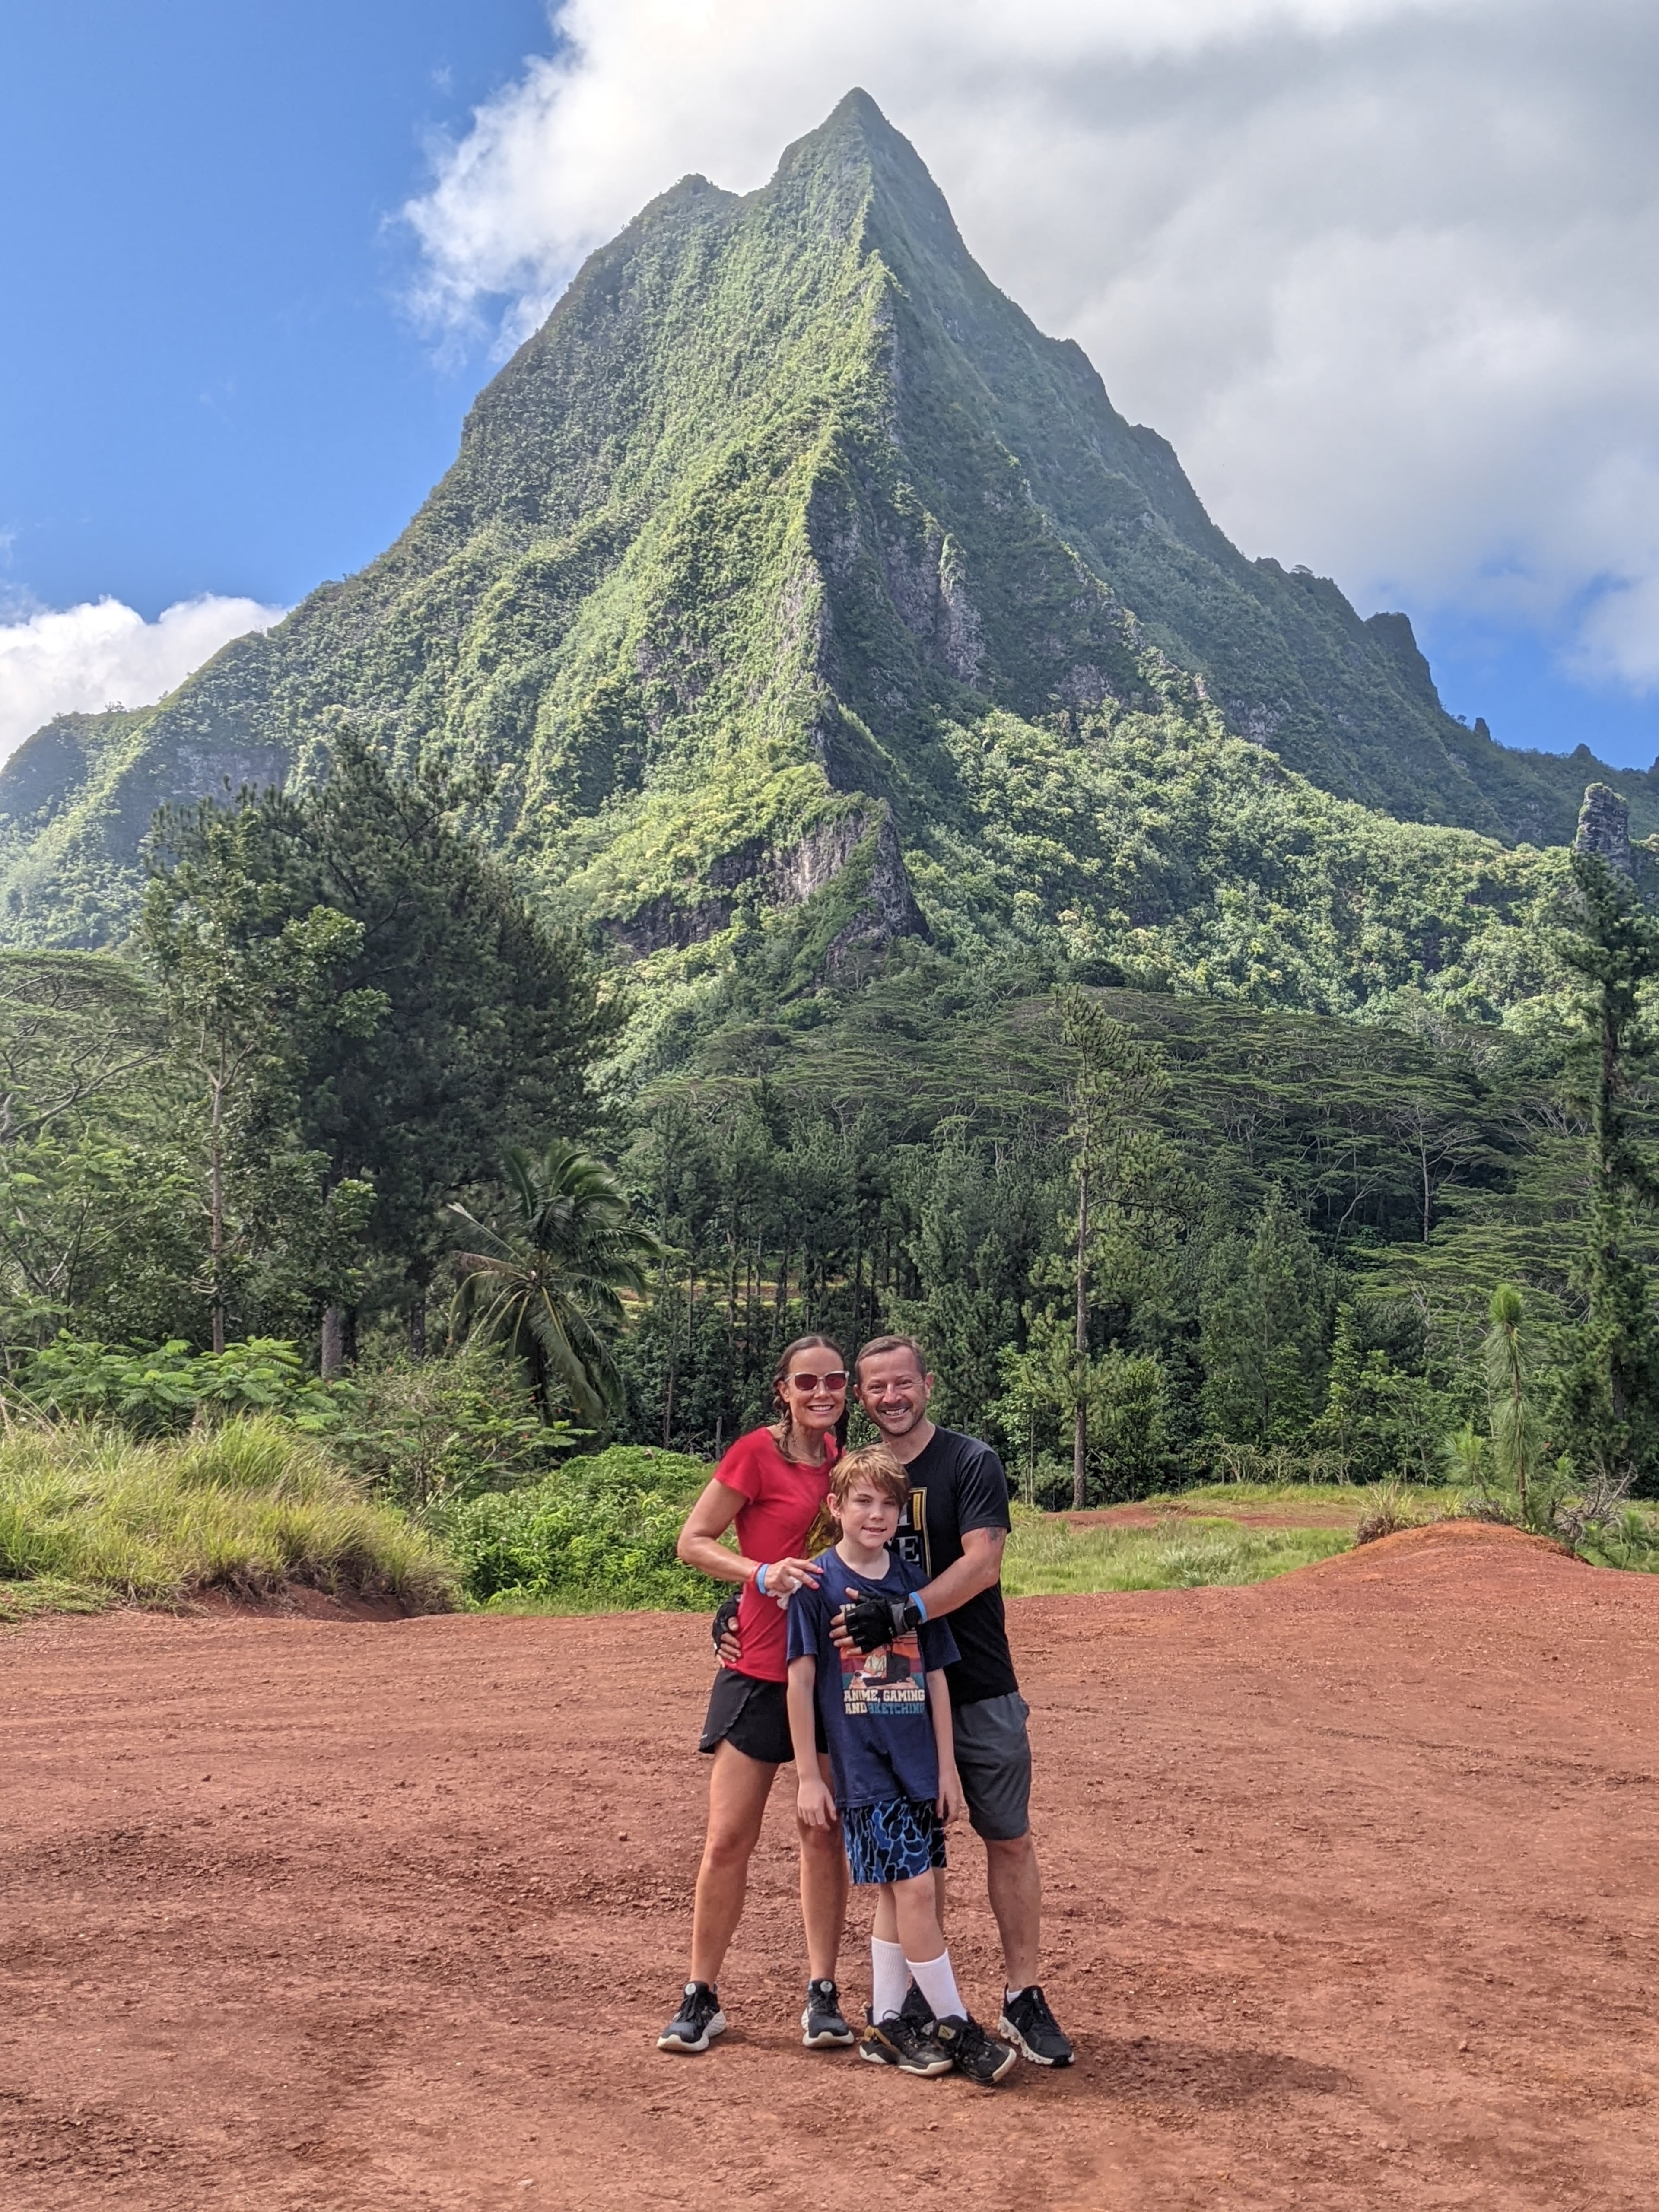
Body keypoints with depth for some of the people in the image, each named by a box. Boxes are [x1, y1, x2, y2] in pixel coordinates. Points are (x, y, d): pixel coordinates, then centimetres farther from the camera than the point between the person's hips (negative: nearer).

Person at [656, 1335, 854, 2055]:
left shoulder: (840, 1454, 7)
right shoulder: (757, 1453, -9)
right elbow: (692, 1542, -9)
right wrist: (762, 1573, -24)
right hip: (762, 1667, -4)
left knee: (825, 1832, 10)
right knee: (729, 1839, 0)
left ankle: (822, 1995, 20)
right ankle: (701, 1997, 15)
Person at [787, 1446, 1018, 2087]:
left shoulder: (912, 1582, 6)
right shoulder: (817, 1583, -6)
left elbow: (935, 1677, 10)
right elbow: (800, 1680, -6)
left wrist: (947, 1767, 7)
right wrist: (807, 1775, -7)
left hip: (918, 1765, 5)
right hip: (861, 1769, -5)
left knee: (897, 1894, 10)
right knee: (915, 1890, -8)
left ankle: (886, 2027, 22)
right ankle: (956, 2027, 4)